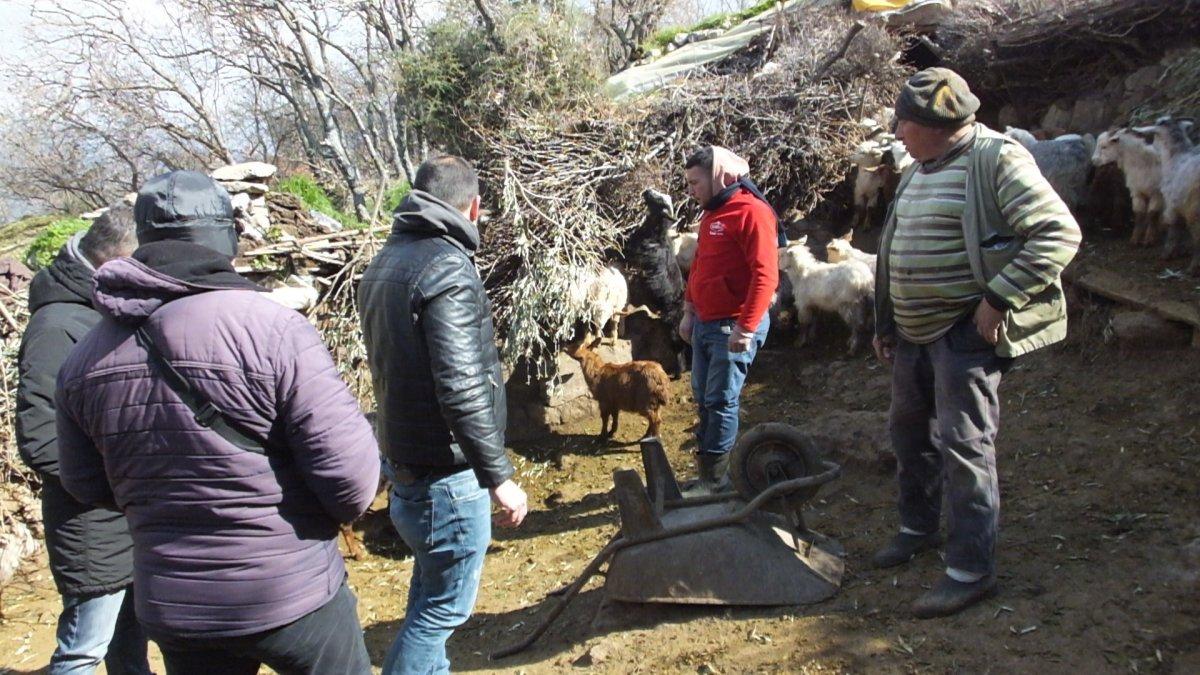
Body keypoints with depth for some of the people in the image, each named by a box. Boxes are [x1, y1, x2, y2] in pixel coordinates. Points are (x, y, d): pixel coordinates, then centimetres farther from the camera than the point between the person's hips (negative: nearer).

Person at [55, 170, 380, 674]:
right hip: (291, 595, -4)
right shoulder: (272, 329, -21)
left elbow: (86, 486, 9)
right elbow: (348, 469, -24)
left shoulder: (84, 359, -2)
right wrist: (344, 507, -2)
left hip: (171, 606, 5)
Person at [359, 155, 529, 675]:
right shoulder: (447, 268, -21)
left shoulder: (384, 263, 9)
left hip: (403, 458, 10)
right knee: (444, 606, 5)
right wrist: (499, 477, -19)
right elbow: (462, 390, -26)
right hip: (445, 473, -10)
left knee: (430, 592, 25)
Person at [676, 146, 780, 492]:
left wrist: (745, 327, -24)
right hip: (704, 324, 9)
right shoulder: (711, 213, 15)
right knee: (703, 398, 13)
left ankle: (716, 478, 6)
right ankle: (708, 472, 23)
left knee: (721, 401, -4)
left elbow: (765, 275, -21)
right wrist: (689, 311, 19)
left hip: (733, 327, -9)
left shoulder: (752, 212, -15)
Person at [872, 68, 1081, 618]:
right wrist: (886, 323, 19)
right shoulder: (921, 170, 13)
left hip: (966, 332, -9)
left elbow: (1059, 234, -21)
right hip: (914, 331, 9)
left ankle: (972, 569, 5)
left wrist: (997, 300, -24)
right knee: (909, 431, 19)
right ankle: (918, 527, 39)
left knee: (964, 446, -6)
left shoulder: (997, 159, -14)